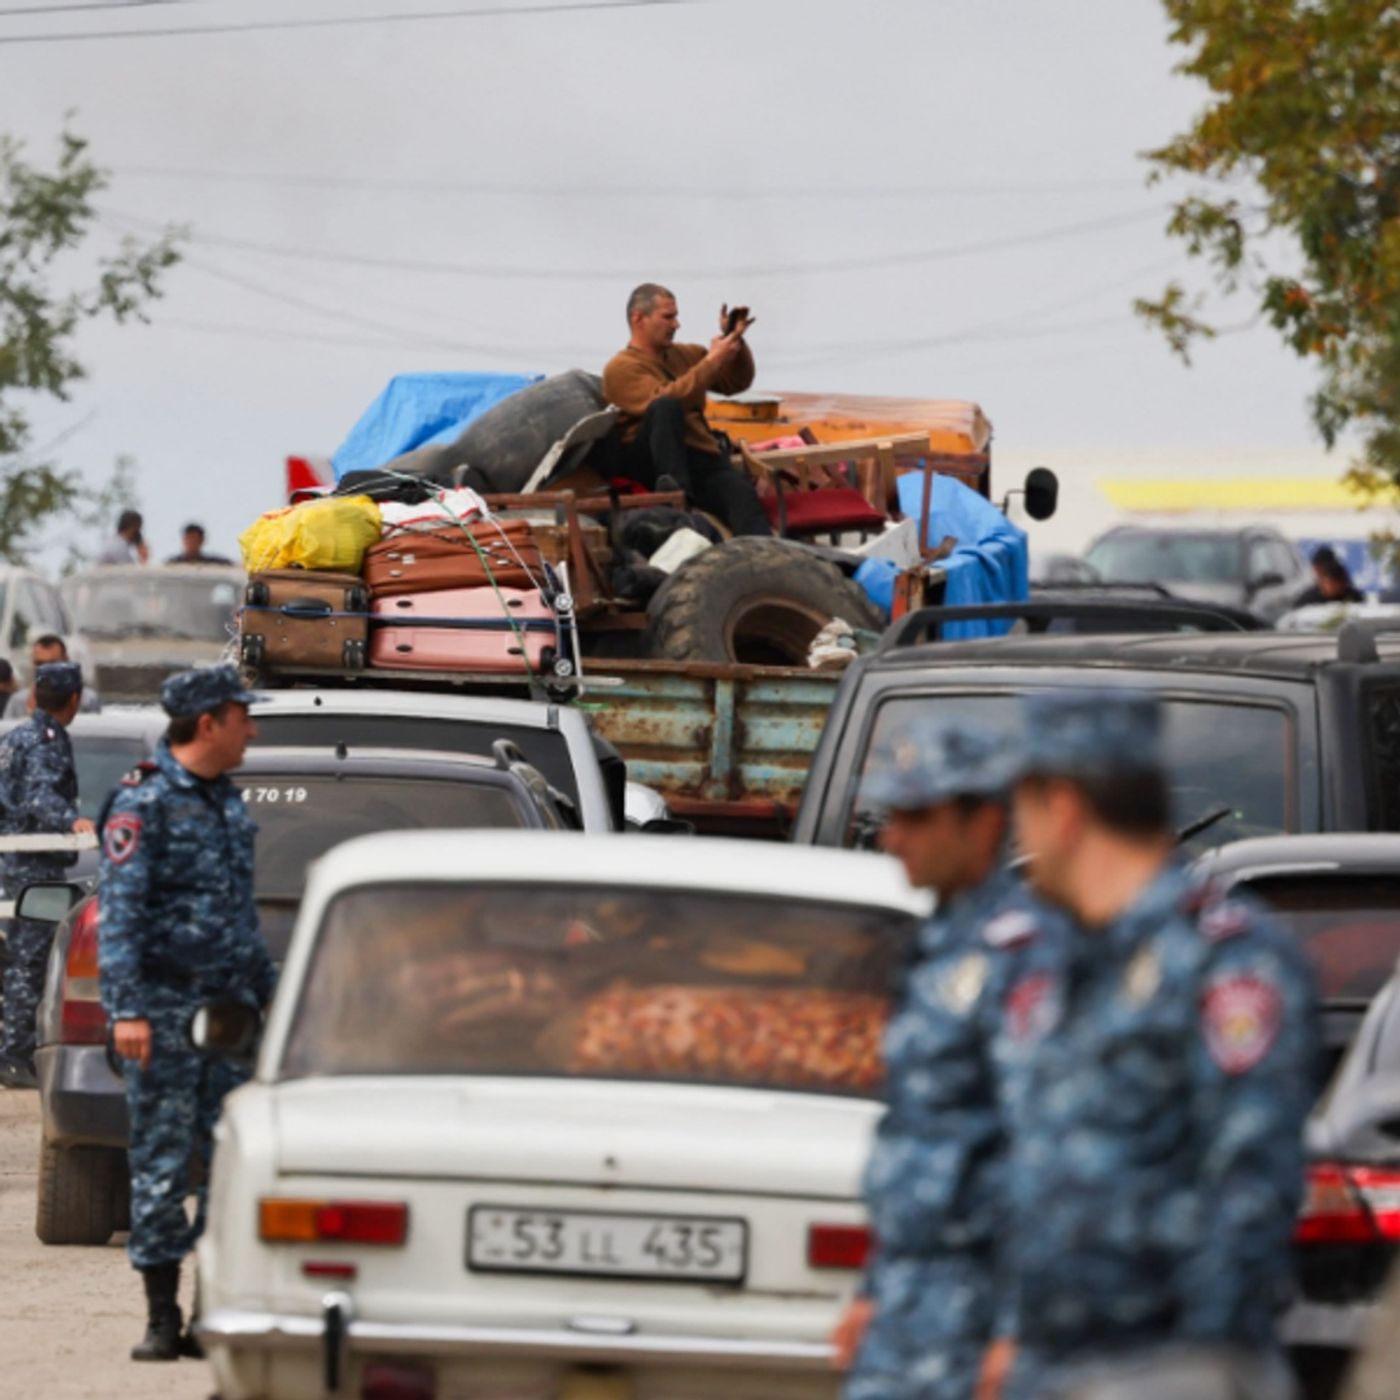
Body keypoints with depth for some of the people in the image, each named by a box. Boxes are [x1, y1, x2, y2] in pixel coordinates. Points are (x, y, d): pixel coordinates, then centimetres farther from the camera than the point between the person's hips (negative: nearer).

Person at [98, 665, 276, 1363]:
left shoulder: (229, 803, 15)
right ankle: (163, 1318, 3)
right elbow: (118, 911, -15)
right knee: (162, 1164, -2)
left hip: (229, 1005, 7)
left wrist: (266, 993, 22)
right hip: (166, 1009, -7)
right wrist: (125, 1008, -22)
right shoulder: (144, 802, -9)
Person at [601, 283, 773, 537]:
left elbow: (736, 383, 27)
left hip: (703, 459, 5)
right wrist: (712, 362, -12)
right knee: (667, 406, -34)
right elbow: (662, 400, -14)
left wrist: (735, 340, 10)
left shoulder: (686, 355, 25)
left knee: (742, 494, -28)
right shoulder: (621, 368, 3)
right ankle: (675, 487, -49)